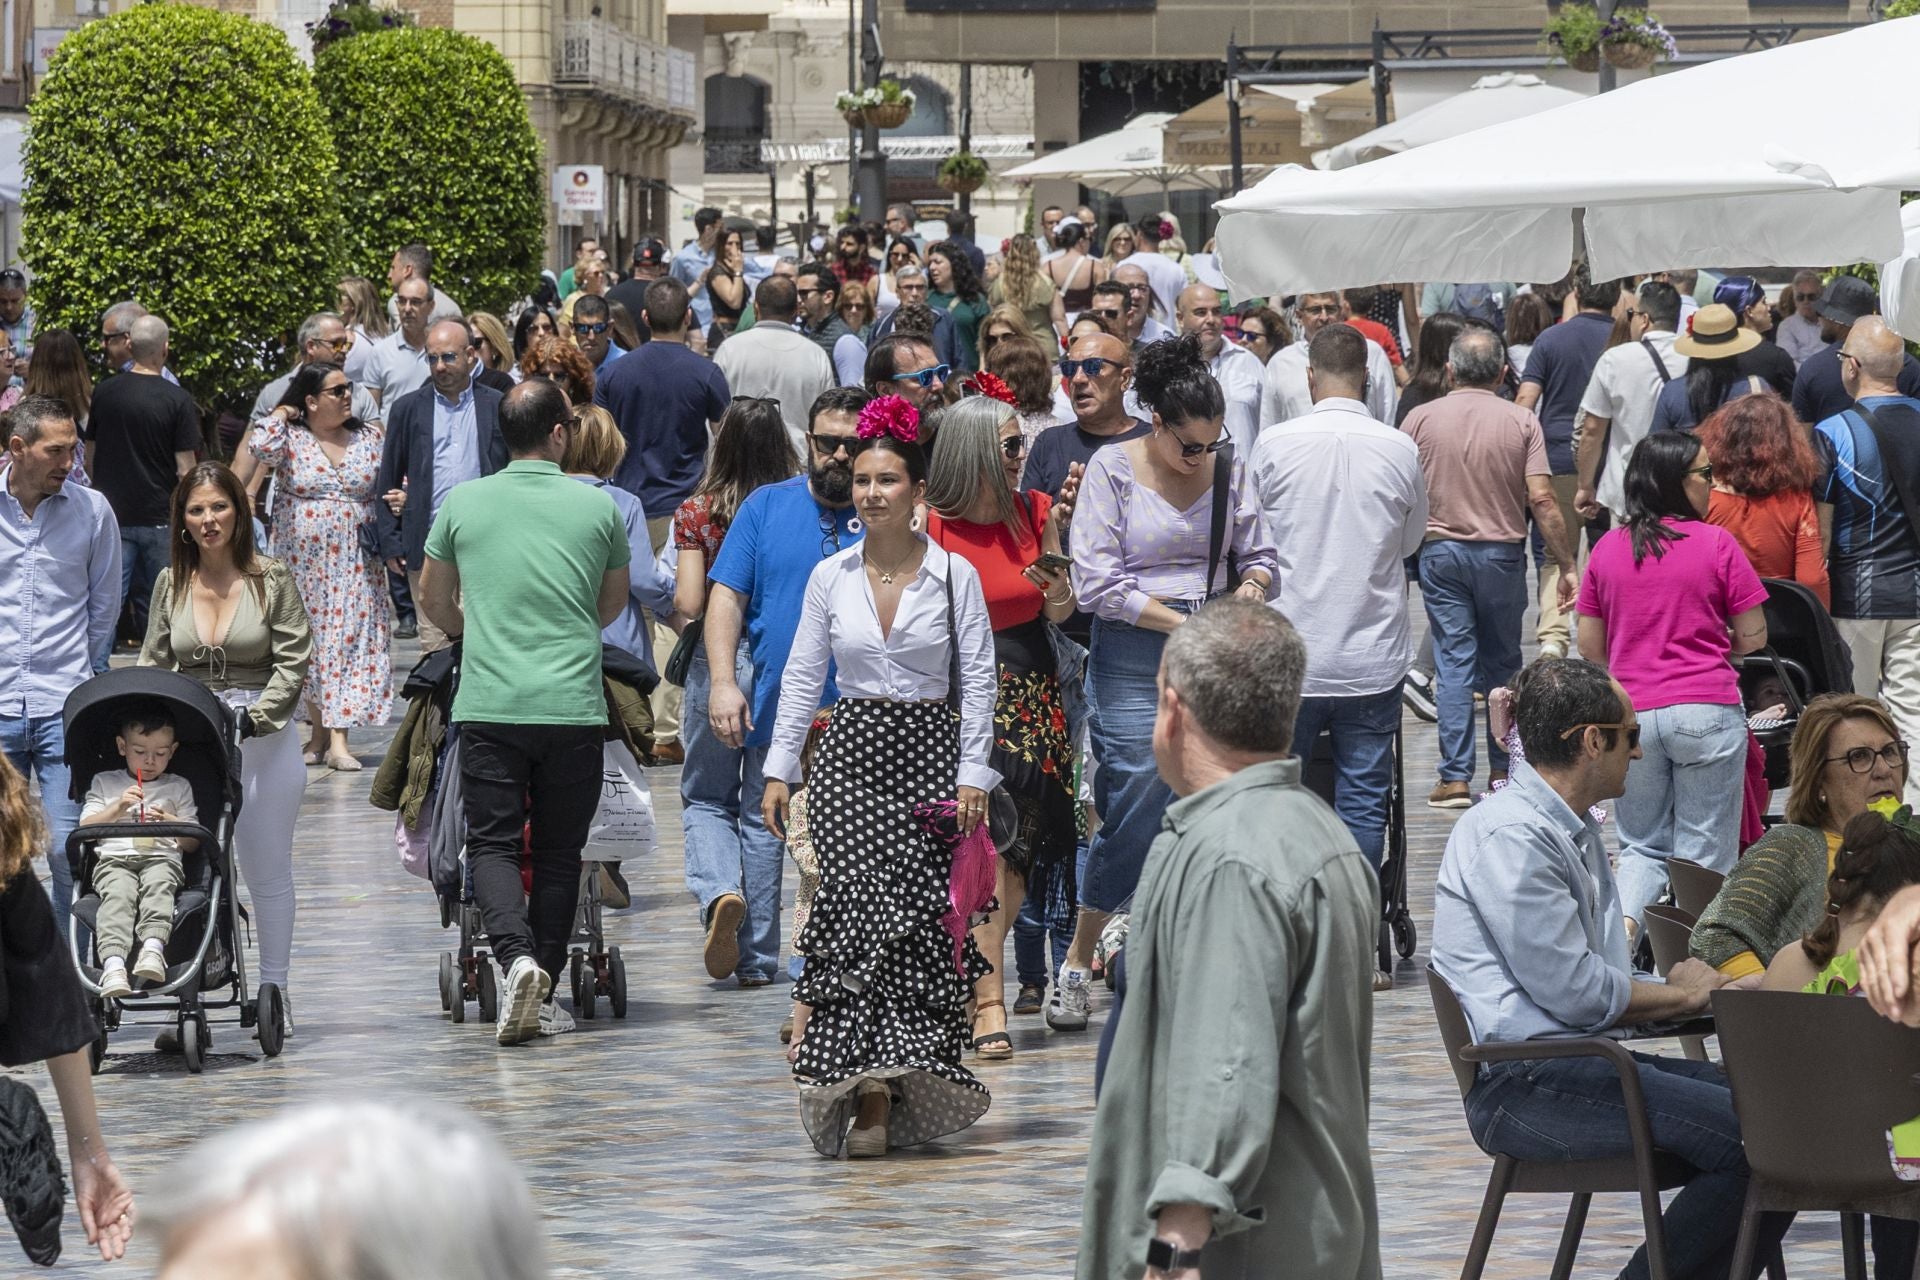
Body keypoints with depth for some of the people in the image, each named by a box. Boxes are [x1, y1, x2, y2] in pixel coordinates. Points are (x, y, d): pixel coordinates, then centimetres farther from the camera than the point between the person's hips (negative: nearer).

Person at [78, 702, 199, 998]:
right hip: (113, 860, 0)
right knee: (118, 893, -34)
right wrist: (119, 807, -2)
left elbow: (193, 843, 17)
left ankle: (153, 948, -57)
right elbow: (86, 827, 11)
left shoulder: (178, 787, 23)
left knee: (158, 884, -36)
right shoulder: (104, 783, 22)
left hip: (162, 859, 0)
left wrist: (168, 821, -2)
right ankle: (113, 964, -53)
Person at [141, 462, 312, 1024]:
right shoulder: (171, 584, 7)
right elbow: (153, 666, 10)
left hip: (263, 740, -2)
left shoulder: (272, 578, -2)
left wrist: (252, 718, -16)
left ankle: (275, 992, 18)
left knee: (267, 871, 7)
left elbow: (293, 664, -5)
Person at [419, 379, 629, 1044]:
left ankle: (517, 955, -20)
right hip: (574, 707, 0)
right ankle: (543, 994, 8)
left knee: (491, 844, 3)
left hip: (489, 706, 0)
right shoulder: (598, 506, 4)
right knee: (558, 852, 9)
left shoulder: (464, 503, 4)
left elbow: (434, 602, 17)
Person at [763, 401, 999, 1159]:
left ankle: (872, 1093, 0)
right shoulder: (830, 577, 7)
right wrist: (779, 769, 6)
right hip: (851, 751, 0)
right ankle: (876, 1093, -16)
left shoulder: (954, 576, 2)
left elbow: (978, 682, 1)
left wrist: (974, 776, -5)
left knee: (917, 915, -6)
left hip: (928, 753, 0)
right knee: (865, 904, -16)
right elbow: (802, 678, 11)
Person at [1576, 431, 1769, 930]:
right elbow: (1754, 637, -1)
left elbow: (1590, 649, 10)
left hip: (1632, 715, 3)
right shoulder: (1716, 544, -5)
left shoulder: (1607, 549, 5)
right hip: (1707, 712, -3)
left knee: (1642, 846, 14)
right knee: (1704, 851, 4)